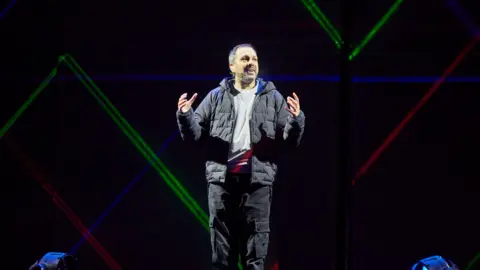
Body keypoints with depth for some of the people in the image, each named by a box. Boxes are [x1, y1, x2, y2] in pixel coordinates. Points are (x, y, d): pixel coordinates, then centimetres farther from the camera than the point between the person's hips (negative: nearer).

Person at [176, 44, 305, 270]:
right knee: (221, 252, 5)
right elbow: (195, 135, 8)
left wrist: (296, 119, -16)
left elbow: (290, 140, 4)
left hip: (258, 180, 0)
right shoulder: (216, 97, 10)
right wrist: (185, 115, -12)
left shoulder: (273, 98, 9)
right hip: (221, 179, 1)